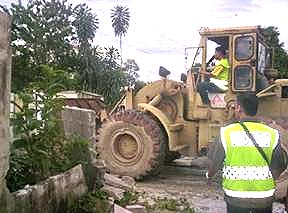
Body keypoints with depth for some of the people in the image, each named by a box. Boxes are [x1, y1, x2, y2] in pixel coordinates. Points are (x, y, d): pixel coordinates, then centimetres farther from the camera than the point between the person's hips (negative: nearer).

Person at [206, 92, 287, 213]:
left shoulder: (227, 132, -13)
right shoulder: (271, 134, -9)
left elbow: (214, 162, -2)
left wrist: (209, 174, 20)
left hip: (235, 196, -1)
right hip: (265, 197, 1)